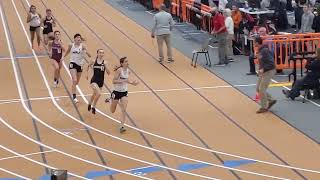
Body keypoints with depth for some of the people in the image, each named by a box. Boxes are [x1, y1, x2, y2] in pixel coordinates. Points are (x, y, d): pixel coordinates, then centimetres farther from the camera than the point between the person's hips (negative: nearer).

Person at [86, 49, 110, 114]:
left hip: (101, 82, 3)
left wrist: (105, 66, -23)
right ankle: (93, 106, 1)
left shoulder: (104, 62, -6)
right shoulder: (93, 61, -7)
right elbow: (88, 65, 16)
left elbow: (108, 73, -9)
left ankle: (90, 104, 51)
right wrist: (87, 73, 15)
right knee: (99, 93, -23)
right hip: (94, 80, -3)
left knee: (94, 94, 21)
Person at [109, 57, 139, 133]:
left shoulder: (128, 71, -1)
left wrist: (132, 82, -1)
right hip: (116, 92, -4)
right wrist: (124, 81, -33)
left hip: (124, 92, 4)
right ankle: (111, 101, 46)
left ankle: (122, 126, -9)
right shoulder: (119, 70, -19)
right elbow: (113, 81, -24)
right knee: (112, 111, 13)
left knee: (124, 110, -13)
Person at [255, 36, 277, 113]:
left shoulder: (265, 51, -22)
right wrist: (261, 69, 10)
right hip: (263, 72, 10)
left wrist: (263, 69, -29)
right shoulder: (260, 50, 6)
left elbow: (271, 63, -25)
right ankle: (271, 100, 22)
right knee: (258, 89, 11)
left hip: (269, 72, -10)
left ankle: (264, 107, 5)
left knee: (262, 89, -6)